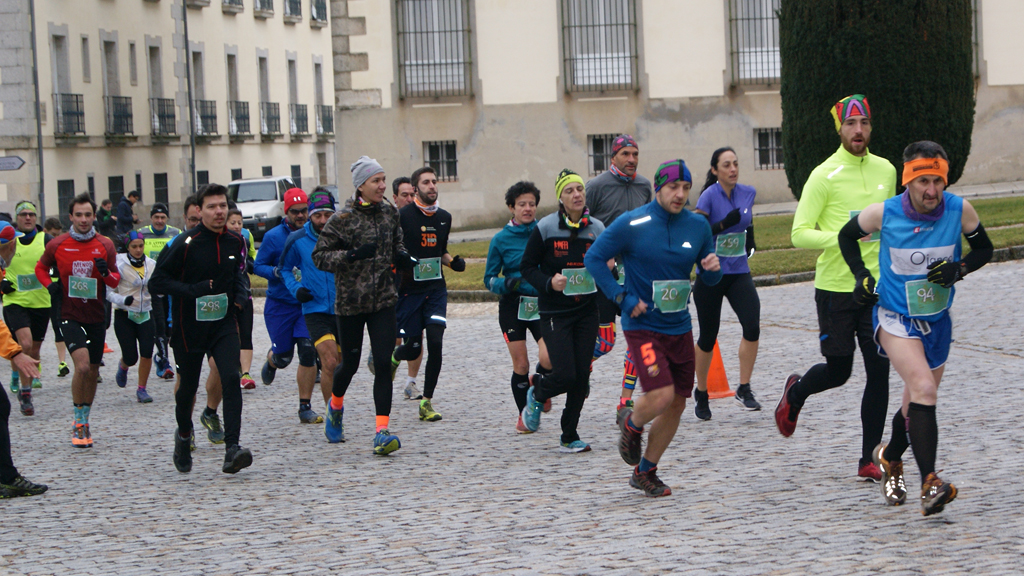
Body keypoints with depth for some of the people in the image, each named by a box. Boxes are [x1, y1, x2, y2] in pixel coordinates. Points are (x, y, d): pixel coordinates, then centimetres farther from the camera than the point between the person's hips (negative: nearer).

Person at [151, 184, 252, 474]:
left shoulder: (235, 242, 3)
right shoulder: (185, 244, -13)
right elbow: (157, 282, -11)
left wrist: (240, 297, 4)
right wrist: (192, 290, -22)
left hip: (224, 323, 3)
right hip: (189, 327, -3)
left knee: (231, 379, -17)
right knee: (188, 387, 10)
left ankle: (232, 450, -23)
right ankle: (184, 435, 41)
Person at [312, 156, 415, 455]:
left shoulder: (389, 213, 5)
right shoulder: (343, 218, -10)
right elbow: (319, 256, -10)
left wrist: (401, 257, 1)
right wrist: (352, 255, -24)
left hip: (383, 300, 3)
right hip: (350, 302, -3)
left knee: (383, 364, -9)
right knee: (350, 363, 9)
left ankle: (382, 432, -11)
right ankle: (335, 405, 42)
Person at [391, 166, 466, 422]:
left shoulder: (444, 218, 11)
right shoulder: (402, 216, -8)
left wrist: (453, 261, 5)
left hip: (436, 288, 4)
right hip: (409, 289, -4)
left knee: (435, 343, -10)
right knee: (413, 348, -2)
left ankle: (427, 402, 0)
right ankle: (392, 358, 37)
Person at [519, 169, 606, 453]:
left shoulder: (596, 228, 3)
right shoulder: (546, 228, -7)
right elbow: (527, 267, -1)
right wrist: (549, 282, -18)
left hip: (587, 311, 4)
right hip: (555, 312, -4)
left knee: (582, 376, 1)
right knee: (565, 375, -12)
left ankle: (569, 437, 16)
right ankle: (537, 392, 24)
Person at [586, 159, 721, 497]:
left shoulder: (698, 226, 3)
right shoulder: (631, 225, -12)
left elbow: (709, 278, 12)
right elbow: (593, 258, -5)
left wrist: (712, 268, -12)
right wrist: (623, 298, -12)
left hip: (680, 327, 6)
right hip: (643, 326, -5)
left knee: (677, 404, 8)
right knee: (661, 396, -20)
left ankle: (645, 473, 25)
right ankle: (632, 425, 16)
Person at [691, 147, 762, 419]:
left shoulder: (748, 193, 4)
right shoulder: (709, 196, -11)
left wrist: (750, 233, 12)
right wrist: (723, 224, -26)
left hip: (739, 272, 4)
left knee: (752, 326, -17)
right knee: (708, 337, 5)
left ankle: (744, 389, -6)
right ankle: (701, 393, 26)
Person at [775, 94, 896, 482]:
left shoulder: (886, 171, 8)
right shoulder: (824, 176, -9)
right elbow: (799, 234, -12)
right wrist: (842, 237, -25)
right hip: (835, 288, -4)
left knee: (879, 374, -2)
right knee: (838, 371, 4)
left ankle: (869, 460, 6)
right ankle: (796, 392, 38)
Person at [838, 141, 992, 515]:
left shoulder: (959, 211, -13)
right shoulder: (884, 213, -17)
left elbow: (984, 249, 3)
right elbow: (847, 236, 3)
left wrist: (959, 269, -17)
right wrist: (862, 276, -8)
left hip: (938, 321, 4)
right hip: (895, 319, -4)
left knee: (917, 406, 17)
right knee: (924, 390, -25)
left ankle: (889, 457, 48)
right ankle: (929, 484, -29)